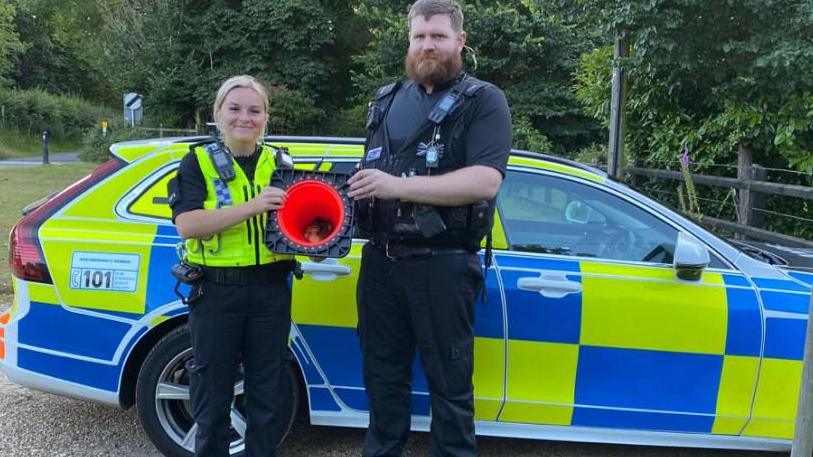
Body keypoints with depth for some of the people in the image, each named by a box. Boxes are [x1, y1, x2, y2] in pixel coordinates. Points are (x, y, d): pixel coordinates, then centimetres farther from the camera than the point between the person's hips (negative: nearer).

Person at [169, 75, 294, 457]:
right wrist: (251, 207, -25)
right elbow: (187, 224, -14)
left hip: (271, 291, 3)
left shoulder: (280, 163, 9)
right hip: (216, 292, -2)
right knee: (213, 393, 10)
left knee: (266, 391, 13)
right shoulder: (198, 162, -1)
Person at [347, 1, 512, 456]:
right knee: (383, 375, 16)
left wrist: (397, 185, -24)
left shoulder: (484, 101, -3)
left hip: (442, 265, -5)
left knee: (449, 384, 6)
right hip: (380, 260, 5)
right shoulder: (386, 101, 15)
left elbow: (486, 181, -18)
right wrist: (350, 192, 1)